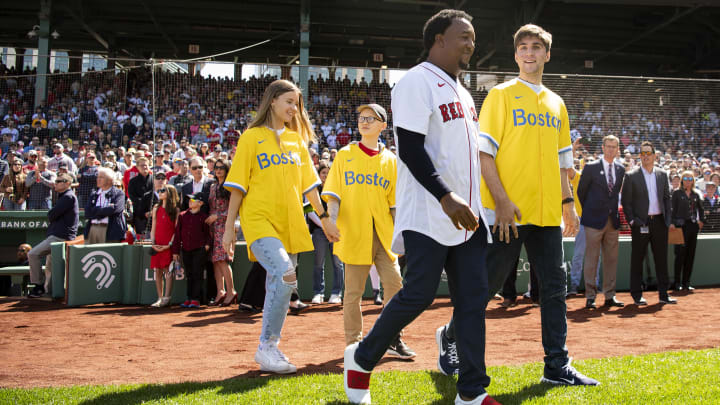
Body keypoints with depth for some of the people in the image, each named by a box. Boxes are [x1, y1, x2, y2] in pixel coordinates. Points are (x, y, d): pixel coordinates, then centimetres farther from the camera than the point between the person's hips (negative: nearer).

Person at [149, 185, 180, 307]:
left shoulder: (176, 210, 0)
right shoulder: (156, 209, 14)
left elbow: (176, 230, -3)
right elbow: (153, 228, 14)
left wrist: (169, 245, -12)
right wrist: (153, 243, 0)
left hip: (169, 245, -4)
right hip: (157, 246, 4)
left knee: (167, 270, -7)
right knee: (157, 271, 3)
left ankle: (166, 298, -5)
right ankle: (160, 298, 8)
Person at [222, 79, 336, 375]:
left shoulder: (296, 138, 16)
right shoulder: (252, 137, 2)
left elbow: (308, 182, 19)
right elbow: (238, 185, 0)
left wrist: (324, 218, 16)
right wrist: (229, 227, -3)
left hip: (290, 223, 6)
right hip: (259, 220, -5)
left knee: (279, 286, 6)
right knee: (285, 274, -23)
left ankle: (270, 350, 18)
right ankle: (266, 347, -12)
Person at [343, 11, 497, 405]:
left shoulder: (461, 91, 19)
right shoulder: (416, 82, -9)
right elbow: (410, 150, -18)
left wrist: (472, 204, 19)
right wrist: (446, 197, -24)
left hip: (466, 214, 9)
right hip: (429, 214, -8)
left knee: (473, 298, 4)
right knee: (419, 294, -7)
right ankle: (361, 358, 16)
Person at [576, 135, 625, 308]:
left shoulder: (621, 169, 10)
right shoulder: (591, 168, -4)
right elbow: (581, 192, 3)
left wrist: (614, 211, 12)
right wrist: (589, 211, 7)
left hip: (613, 221, 5)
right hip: (595, 220, -5)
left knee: (611, 259, 7)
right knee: (591, 259, -2)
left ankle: (609, 296, 13)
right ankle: (590, 296, 3)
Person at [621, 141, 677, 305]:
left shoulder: (662, 174, 10)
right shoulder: (631, 176, -1)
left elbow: (667, 198, 13)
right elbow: (626, 201, -2)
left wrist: (668, 219, 4)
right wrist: (631, 221, -9)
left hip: (659, 222, 4)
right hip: (641, 223, -3)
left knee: (662, 259, 7)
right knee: (637, 259, 2)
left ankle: (663, 294, 15)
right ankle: (637, 295, 9)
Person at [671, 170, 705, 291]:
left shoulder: (696, 194, 13)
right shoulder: (677, 193, 2)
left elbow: (701, 209, 21)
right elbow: (673, 209, -3)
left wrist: (701, 220, 8)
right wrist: (672, 223, -12)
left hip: (693, 226, 5)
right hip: (681, 225, -4)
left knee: (691, 254, 5)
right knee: (680, 254, -7)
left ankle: (686, 282, 10)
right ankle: (677, 283, -2)